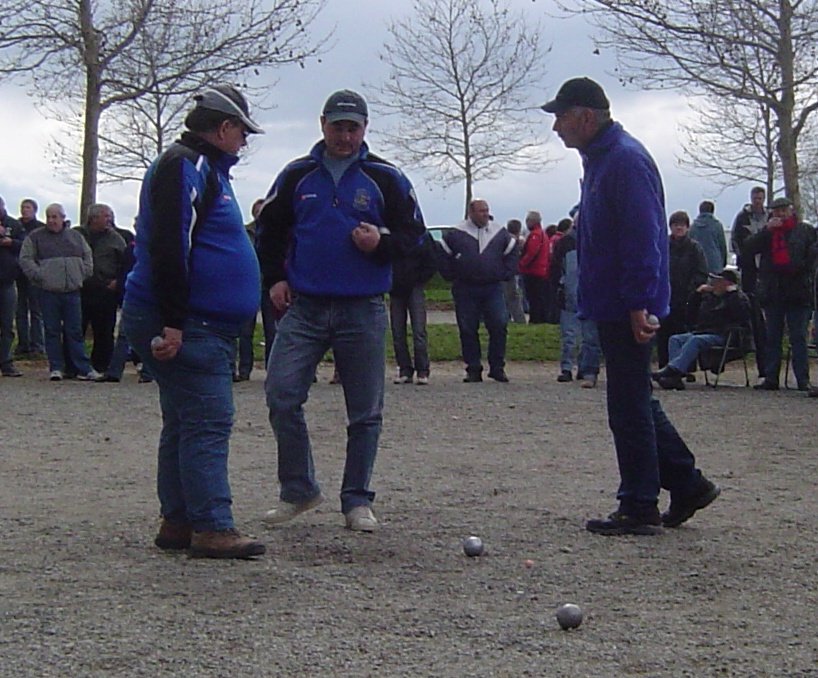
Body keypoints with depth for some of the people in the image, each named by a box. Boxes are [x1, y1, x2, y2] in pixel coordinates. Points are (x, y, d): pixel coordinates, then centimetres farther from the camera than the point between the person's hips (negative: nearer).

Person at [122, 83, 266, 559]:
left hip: (202, 325, 11)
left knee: (186, 425, 12)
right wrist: (173, 323, -25)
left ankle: (178, 522, 17)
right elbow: (169, 247, -22)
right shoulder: (186, 167, -12)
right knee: (209, 422, -12)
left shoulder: (206, 169, 22)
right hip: (186, 327, -11)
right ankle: (212, 528, -12)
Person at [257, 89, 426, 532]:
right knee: (281, 394, -9)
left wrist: (381, 243, -12)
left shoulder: (386, 178, 4)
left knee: (365, 412, 3)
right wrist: (274, 279, 6)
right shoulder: (297, 176, 9)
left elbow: (414, 232, 7)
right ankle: (298, 490, 7)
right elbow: (269, 230, 18)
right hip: (304, 308, 1)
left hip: (363, 312, -1)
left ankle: (357, 500, 16)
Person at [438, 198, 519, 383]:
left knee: (499, 326, -8)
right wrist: (452, 276, 5)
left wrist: (506, 274, 9)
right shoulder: (456, 234, 1)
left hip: (493, 289, 1)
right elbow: (443, 256, 10)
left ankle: (497, 368, 3)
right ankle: (473, 369, 10)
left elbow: (512, 253, 19)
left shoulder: (500, 233, 7)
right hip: (465, 290, -1)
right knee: (468, 330, 1)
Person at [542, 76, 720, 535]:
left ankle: (640, 510, 5)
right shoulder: (601, 158, 16)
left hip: (628, 309, -10)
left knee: (629, 407, -3)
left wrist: (640, 304, -25)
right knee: (634, 402, 15)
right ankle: (687, 484, 23)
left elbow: (643, 236, -23)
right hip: (612, 305, 10)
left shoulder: (625, 160, -16)